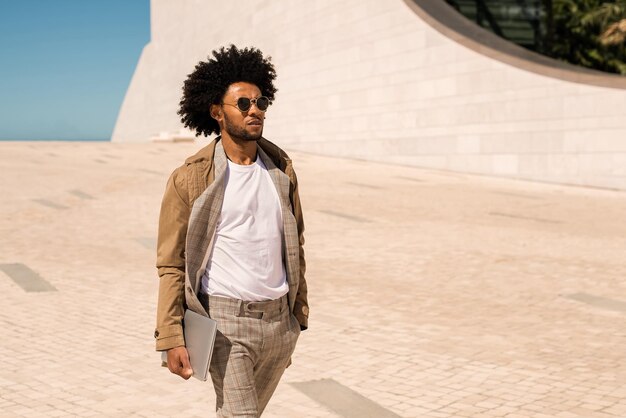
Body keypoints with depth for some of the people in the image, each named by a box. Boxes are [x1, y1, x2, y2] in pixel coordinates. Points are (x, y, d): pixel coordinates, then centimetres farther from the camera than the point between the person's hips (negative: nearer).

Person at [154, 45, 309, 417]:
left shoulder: (281, 170, 6)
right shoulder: (190, 179, -8)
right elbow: (171, 264, -6)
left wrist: (298, 314, 13)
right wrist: (171, 338, -11)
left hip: (278, 320, 5)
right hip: (225, 321, -5)